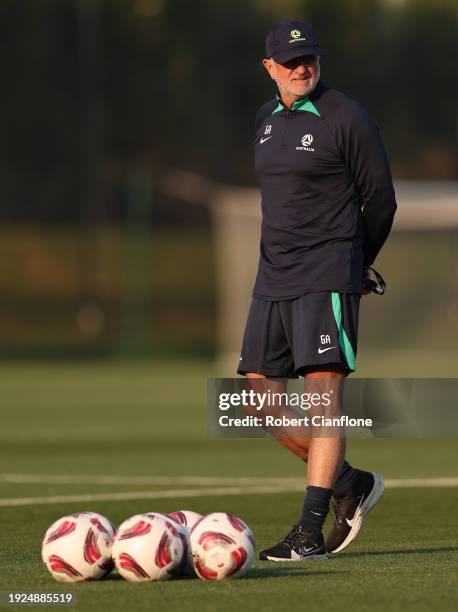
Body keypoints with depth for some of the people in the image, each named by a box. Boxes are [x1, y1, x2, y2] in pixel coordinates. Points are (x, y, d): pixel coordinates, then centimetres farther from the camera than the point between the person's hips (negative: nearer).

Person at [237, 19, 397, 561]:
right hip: (273, 279, 8)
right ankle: (350, 484, 21)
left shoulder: (346, 118, -7)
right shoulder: (266, 119, 14)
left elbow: (380, 200, -1)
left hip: (327, 279, -8)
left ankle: (310, 533, -14)